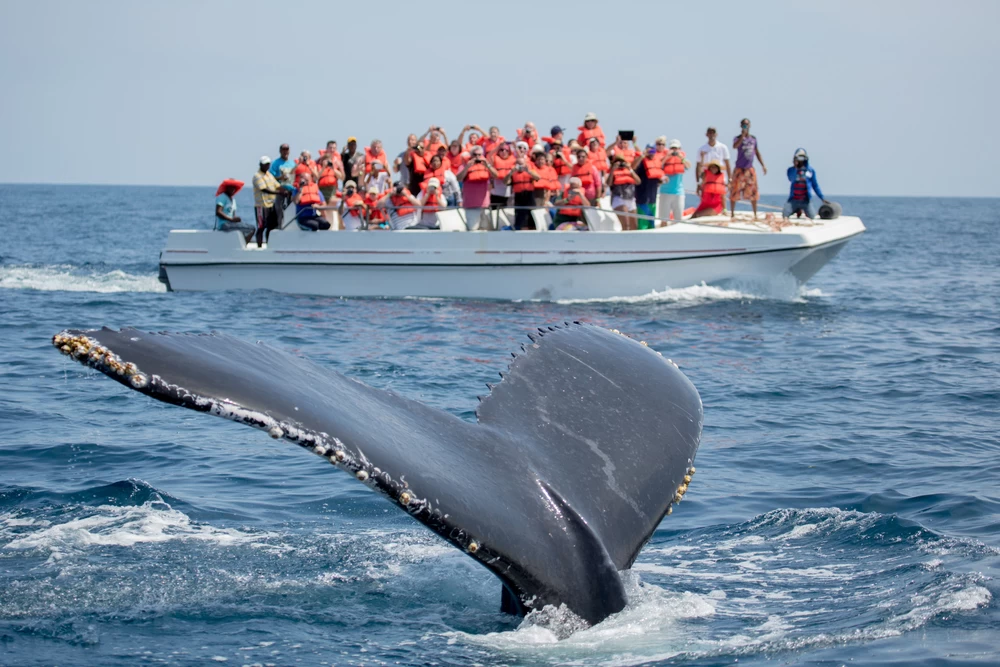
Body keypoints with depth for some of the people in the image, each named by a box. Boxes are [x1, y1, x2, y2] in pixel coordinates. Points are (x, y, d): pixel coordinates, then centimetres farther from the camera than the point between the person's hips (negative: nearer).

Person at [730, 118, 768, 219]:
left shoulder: (753, 139, 9)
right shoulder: (738, 138, -4)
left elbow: (757, 153, 15)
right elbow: (735, 146, -27)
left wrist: (763, 165, 9)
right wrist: (743, 135, -28)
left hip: (750, 169, 4)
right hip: (739, 168, -4)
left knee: (753, 191, 5)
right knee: (735, 191, -4)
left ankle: (755, 214, 13)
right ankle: (732, 213, 6)